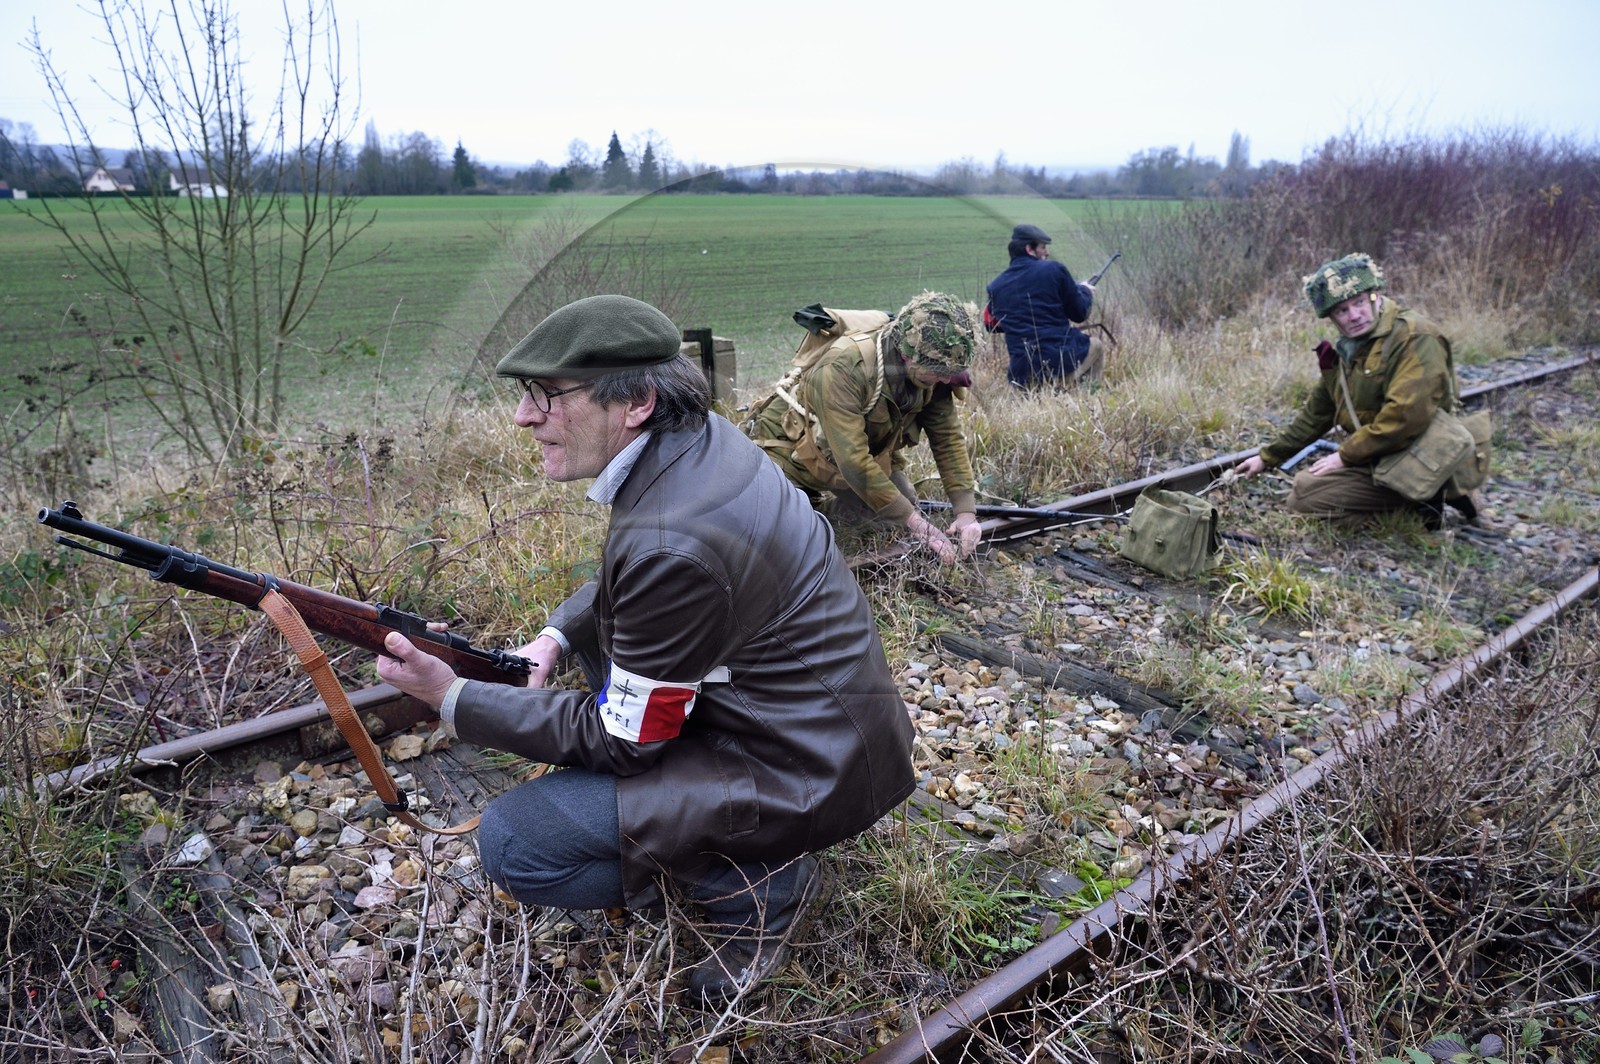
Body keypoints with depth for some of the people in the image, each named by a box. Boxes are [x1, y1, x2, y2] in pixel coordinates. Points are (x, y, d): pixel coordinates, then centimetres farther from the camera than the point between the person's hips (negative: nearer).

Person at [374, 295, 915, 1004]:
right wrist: (554, 637, 1)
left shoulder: (672, 544, -31)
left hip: (810, 770, -9)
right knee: (601, 626, 20)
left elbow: (621, 742, -18)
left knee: (510, 843, -9)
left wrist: (452, 698, -12)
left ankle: (765, 879, 1)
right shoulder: (697, 439, -3)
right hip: (823, 711, 9)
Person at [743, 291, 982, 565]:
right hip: (789, 448, -6)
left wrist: (966, 511, -21)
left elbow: (949, 438, -10)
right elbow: (853, 462, -39)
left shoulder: (931, 373, -18)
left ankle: (840, 510, 19)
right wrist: (918, 524, -38)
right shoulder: (842, 369, -38)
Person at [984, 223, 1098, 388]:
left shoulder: (995, 286, 7)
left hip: (1022, 373, 3)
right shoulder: (1054, 270, -4)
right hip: (1063, 360, -3)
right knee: (1094, 346, 27)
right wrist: (1085, 290, 25)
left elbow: (993, 325, 22)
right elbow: (1079, 314, 4)